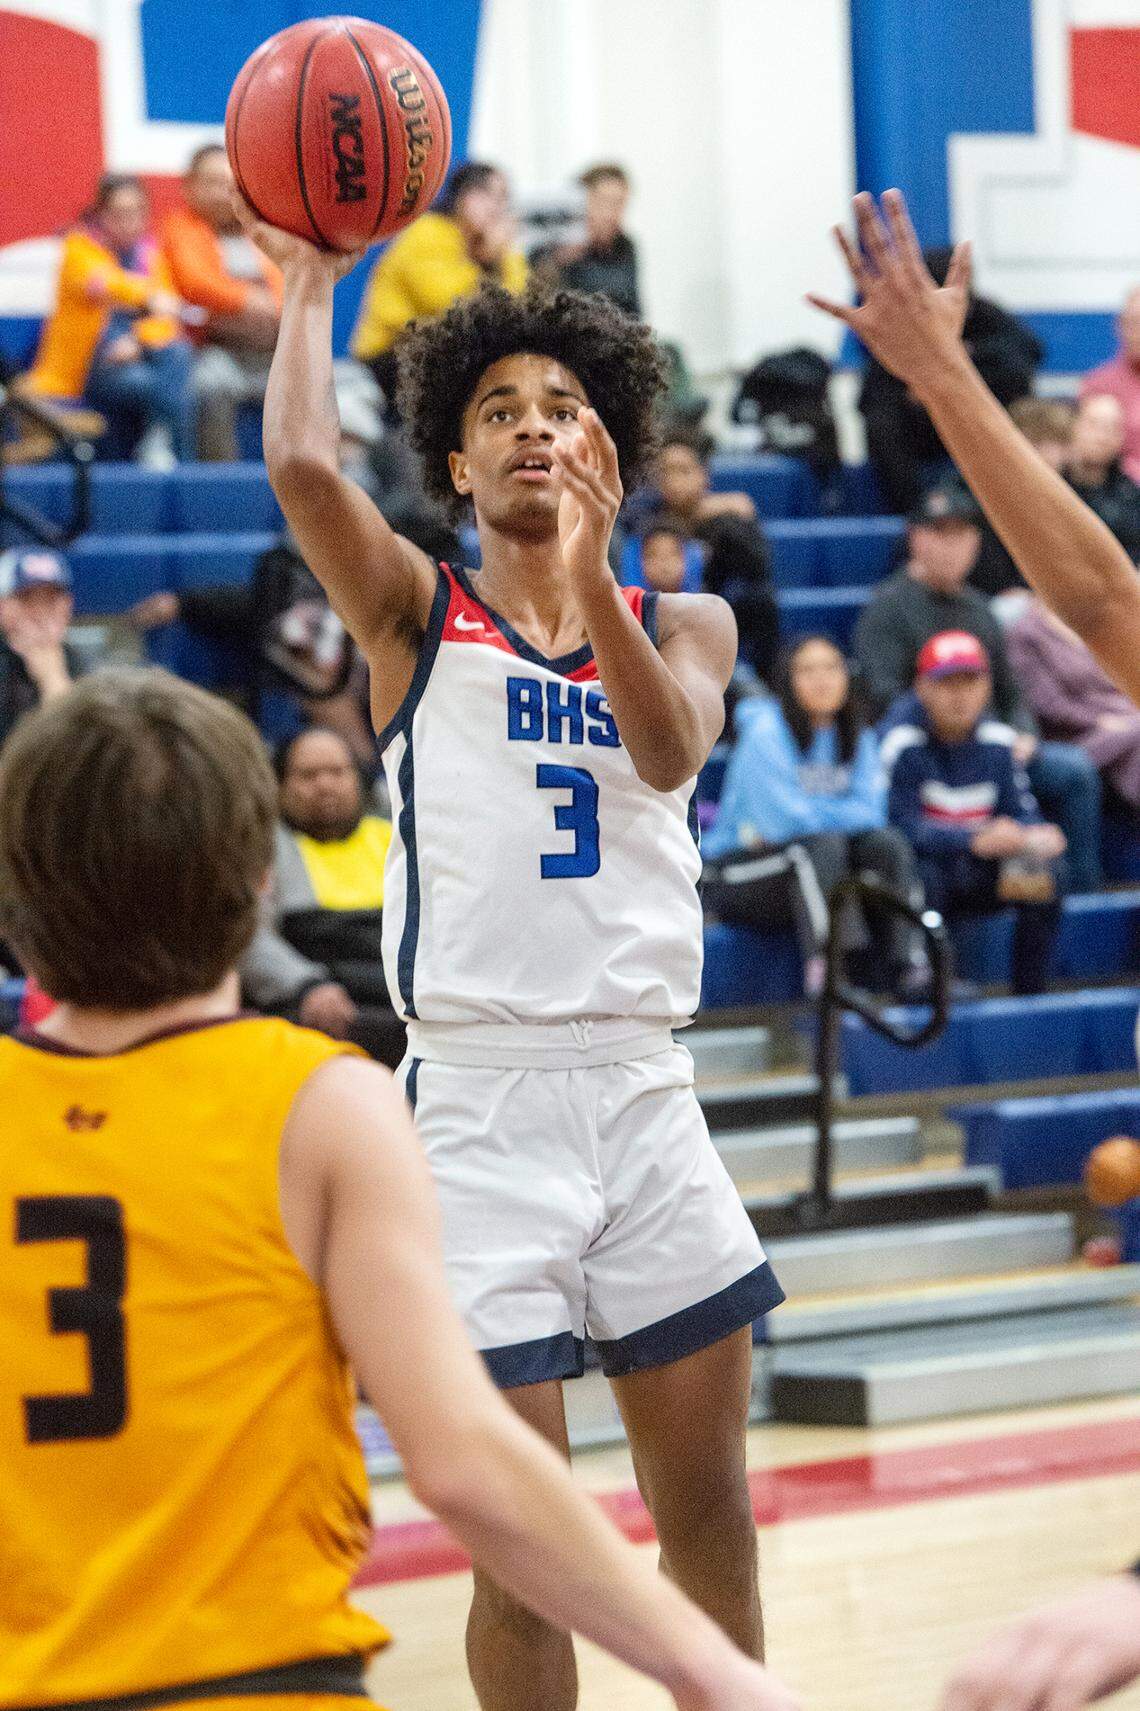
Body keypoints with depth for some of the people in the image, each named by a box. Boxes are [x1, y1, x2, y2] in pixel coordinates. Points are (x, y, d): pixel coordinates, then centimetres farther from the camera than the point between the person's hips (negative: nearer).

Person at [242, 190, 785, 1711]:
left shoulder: (683, 623, 11)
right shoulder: (419, 614, 3)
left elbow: (671, 752, -13)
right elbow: (304, 468, -18)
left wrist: (589, 571, -27)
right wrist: (312, 284, -6)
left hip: (644, 1087, 3)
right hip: (478, 1095, -3)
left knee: (708, 1504, 10)